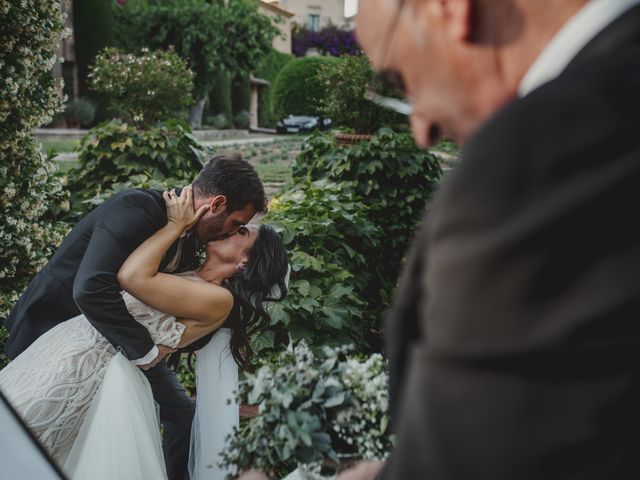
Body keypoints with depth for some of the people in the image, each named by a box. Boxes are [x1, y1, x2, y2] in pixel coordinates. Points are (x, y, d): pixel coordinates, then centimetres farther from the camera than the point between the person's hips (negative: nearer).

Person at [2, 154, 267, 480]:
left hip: (124, 339, 8)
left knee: (183, 414, 6)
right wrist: (146, 351, -33)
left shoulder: (188, 238, -3)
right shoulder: (136, 208, -30)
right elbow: (90, 289, -42)